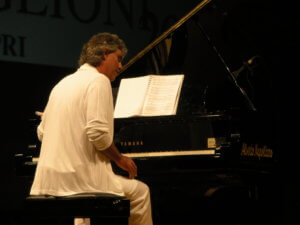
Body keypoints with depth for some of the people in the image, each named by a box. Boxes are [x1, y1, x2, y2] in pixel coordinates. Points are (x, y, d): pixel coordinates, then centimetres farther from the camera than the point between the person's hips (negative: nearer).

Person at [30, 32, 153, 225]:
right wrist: (120, 159, -4)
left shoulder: (63, 83, 19)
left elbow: (42, 132, 19)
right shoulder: (98, 80, -8)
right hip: (81, 178, -9)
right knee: (141, 191, 12)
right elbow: (98, 132, -20)